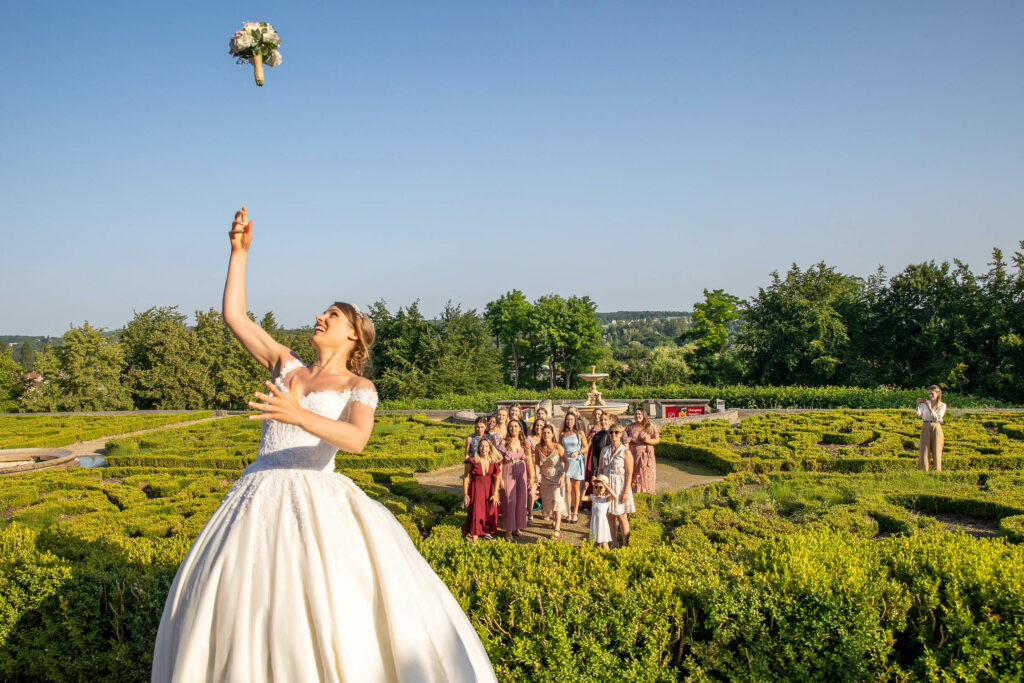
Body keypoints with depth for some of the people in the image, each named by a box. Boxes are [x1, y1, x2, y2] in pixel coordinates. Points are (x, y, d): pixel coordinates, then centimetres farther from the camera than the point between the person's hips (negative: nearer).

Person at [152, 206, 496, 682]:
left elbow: (356, 440, -18)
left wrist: (298, 415, -32)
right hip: (260, 498, 5)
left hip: (317, 502, -4)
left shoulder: (360, 388, 2)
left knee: (336, 613, -14)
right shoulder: (286, 366, 15)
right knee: (239, 604, 4)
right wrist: (240, 252, 10)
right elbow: (233, 316, 14)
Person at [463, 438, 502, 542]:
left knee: (491, 511, 8)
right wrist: (465, 494, -8)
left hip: (489, 489, 3)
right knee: (475, 512, -7)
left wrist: (495, 493, -5)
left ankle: (487, 532, 30)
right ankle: (474, 536, 0)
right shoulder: (472, 461, -12)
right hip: (476, 489, -3)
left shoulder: (494, 461, -4)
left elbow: (497, 477, 2)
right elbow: (465, 477, -6)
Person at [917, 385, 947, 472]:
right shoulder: (925, 403, 5)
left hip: (936, 428, -1)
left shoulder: (942, 405, 1)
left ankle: (937, 470, 9)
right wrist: (918, 404, -20)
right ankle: (924, 470, 1)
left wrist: (929, 407, -21)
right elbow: (918, 415, -5)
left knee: (936, 450, 1)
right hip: (925, 428, 1)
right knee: (924, 449, -2)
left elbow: (937, 418, -12)